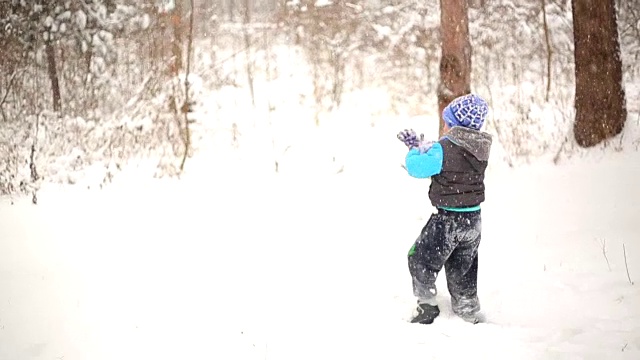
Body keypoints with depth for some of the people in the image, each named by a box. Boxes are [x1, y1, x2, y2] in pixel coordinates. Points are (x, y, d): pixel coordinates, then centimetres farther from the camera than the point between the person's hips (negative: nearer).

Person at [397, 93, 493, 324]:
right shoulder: (479, 149, 2)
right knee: (462, 272, 21)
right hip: (473, 219, 7)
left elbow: (416, 167, -16)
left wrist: (416, 150, 4)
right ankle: (470, 315, 28)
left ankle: (427, 307, 11)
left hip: (447, 219, -7)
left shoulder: (444, 148, -21)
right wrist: (420, 145, 15)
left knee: (421, 261, 12)